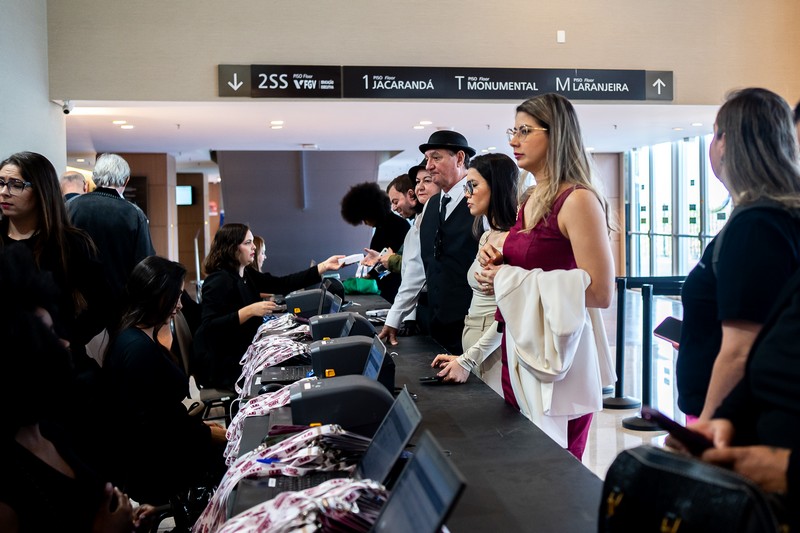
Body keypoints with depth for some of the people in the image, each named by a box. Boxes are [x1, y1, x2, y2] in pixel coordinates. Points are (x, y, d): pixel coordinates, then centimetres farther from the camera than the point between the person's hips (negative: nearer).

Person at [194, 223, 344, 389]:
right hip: (222, 366, -8)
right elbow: (209, 327, -27)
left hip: (242, 353, 8)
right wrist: (249, 311, -33)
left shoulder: (247, 275, 7)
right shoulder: (219, 281, -19)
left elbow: (283, 284, 1)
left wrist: (324, 266, -3)